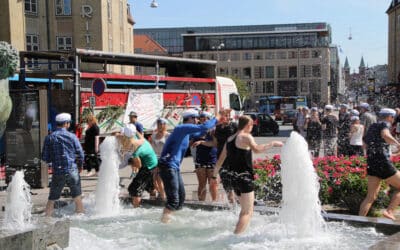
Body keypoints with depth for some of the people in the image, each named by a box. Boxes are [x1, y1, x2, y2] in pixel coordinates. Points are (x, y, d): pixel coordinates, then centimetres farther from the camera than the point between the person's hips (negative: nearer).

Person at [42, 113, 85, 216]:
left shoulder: (49, 138, 0)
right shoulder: (72, 136, -3)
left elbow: (45, 158, 0)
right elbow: (81, 155, -2)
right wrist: (78, 165, 16)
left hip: (57, 173, 1)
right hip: (72, 171, -1)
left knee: (51, 199, 11)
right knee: (77, 198, 12)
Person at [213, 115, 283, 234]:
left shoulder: (229, 139, 14)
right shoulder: (246, 137, -9)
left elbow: (220, 160, 20)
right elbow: (256, 149, -28)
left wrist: (214, 175, 29)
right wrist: (272, 144, -19)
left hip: (235, 178, 8)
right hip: (245, 177, -8)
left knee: (245, 210, 23)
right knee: (247, 212, -5)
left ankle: (237, 235, 28)